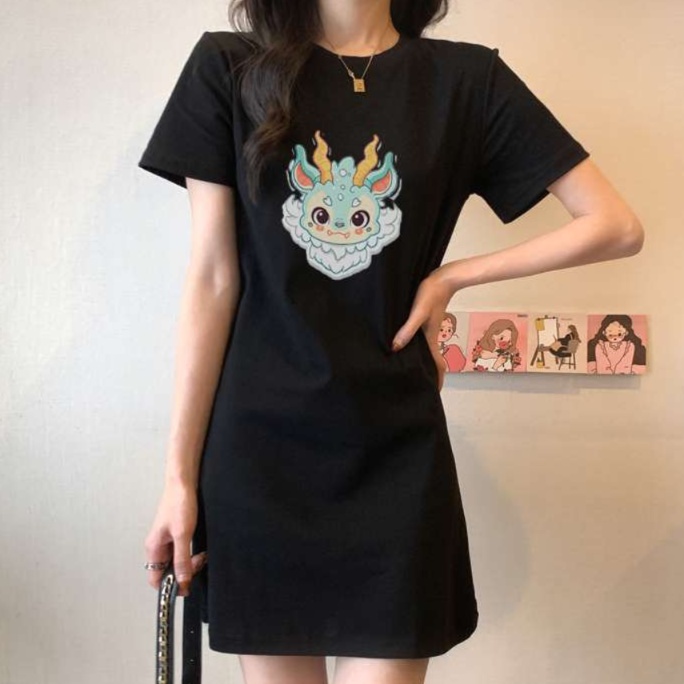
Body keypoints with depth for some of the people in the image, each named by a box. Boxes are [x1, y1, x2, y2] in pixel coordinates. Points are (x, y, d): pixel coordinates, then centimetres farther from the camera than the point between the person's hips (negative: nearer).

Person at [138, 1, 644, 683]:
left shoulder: (466, 79, 3)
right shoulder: (226, 69, 2)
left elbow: (617, 227, 3)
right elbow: (211, 280, -2)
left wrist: (453, 276, -3)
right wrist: (180, 474, -2)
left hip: (394, 454, 0)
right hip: (255, 450, 0)